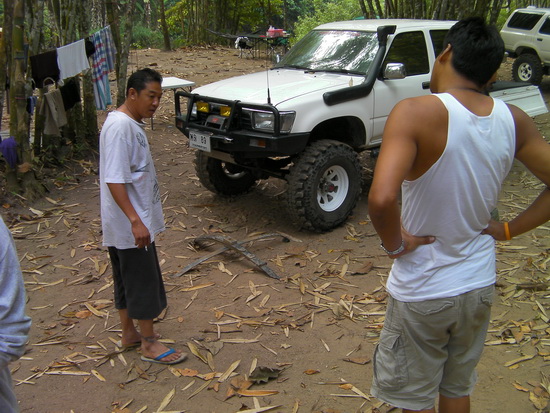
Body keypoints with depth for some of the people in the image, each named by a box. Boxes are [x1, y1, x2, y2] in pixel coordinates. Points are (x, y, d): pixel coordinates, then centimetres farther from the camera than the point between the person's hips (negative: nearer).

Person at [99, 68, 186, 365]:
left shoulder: (129, 123, 11)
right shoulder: (120, 127, -21)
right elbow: (114, 180, -26)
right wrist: (135, 221, -29)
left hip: (124, 225, 10)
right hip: (130, 224, -10)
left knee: (127, 279, 19)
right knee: (144, 282, 0)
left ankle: (129, 333, 32)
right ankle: (149, 345, 13)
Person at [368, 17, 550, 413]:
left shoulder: (416, 113, -24)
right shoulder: (514, 120, -7)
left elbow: (382, 199, -37)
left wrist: (395, 243, -18)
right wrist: (509, 229, 3)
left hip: (422, 289, -5)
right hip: (479, 285, 5)